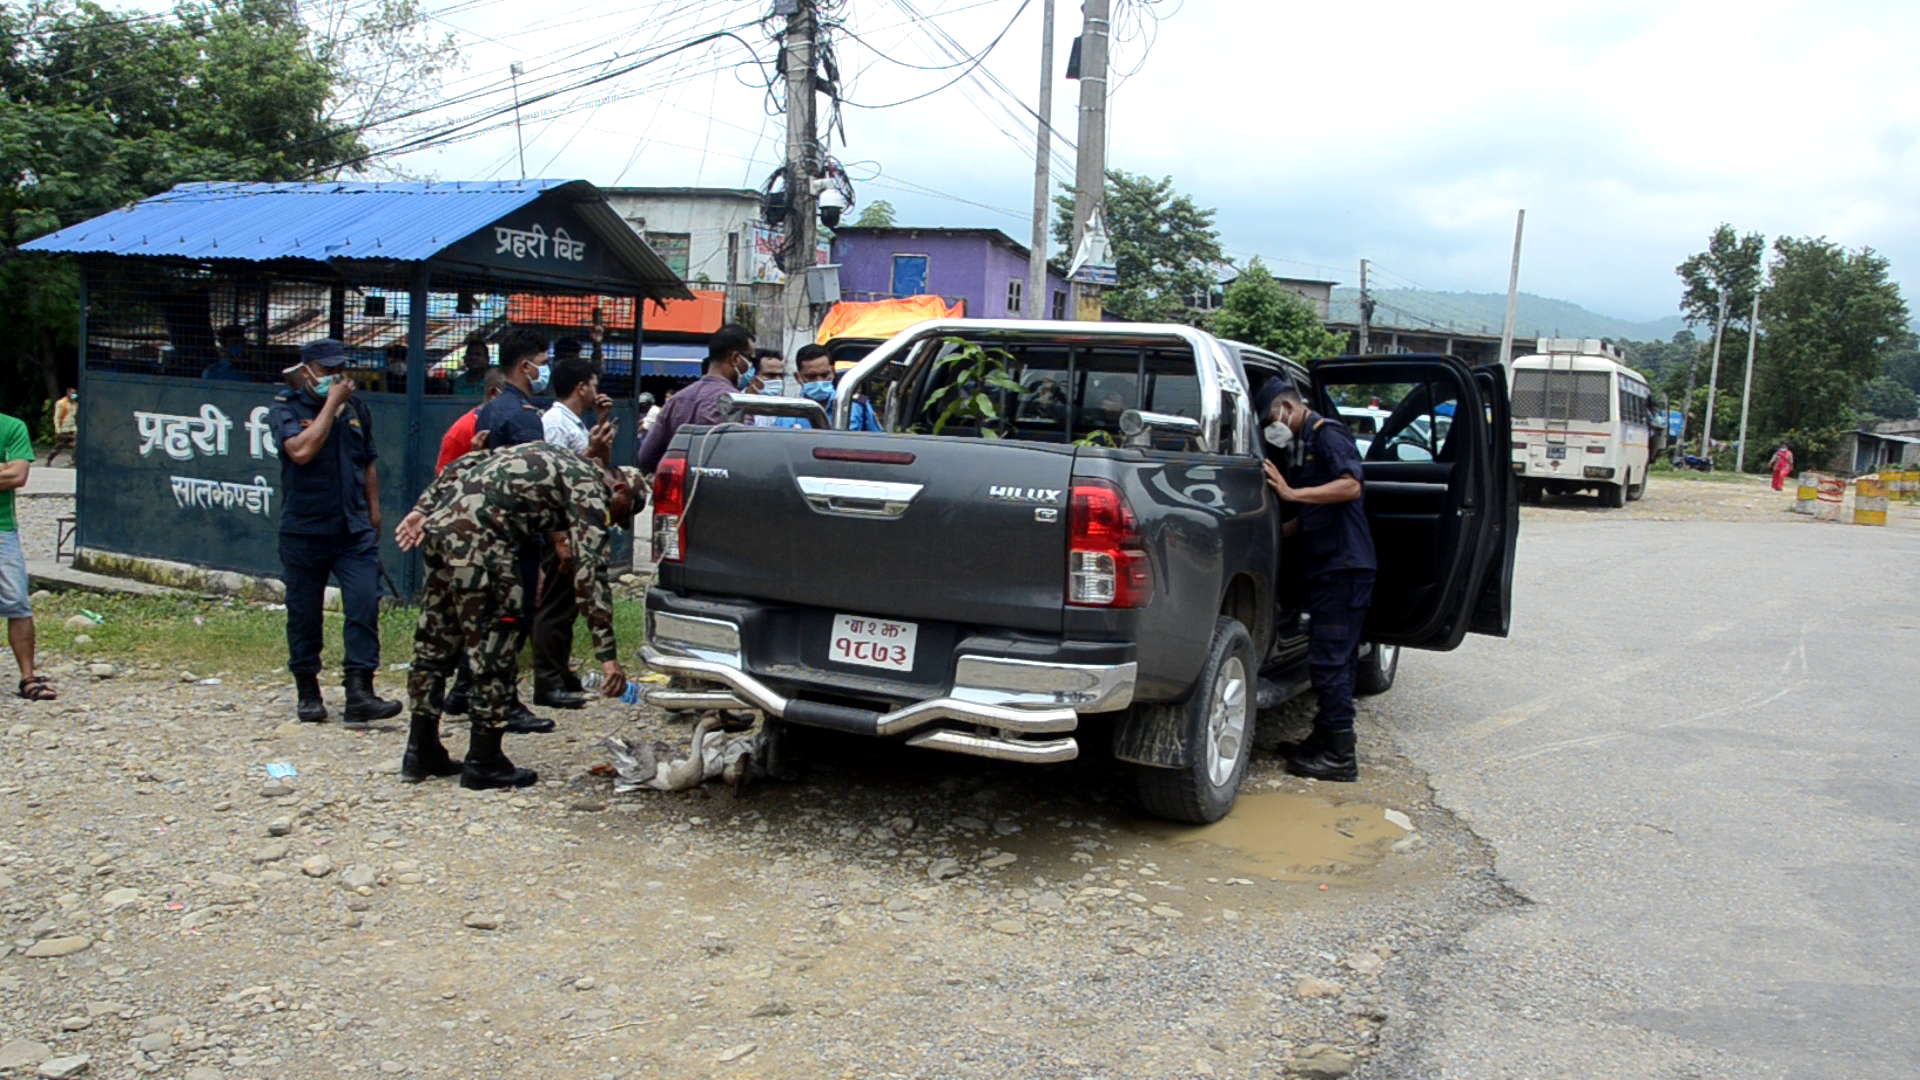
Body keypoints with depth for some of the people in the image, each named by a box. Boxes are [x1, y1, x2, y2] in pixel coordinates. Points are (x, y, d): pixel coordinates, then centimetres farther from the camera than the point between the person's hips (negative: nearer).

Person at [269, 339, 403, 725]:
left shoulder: (356, 407, 9)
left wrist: (373, 513, 18)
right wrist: (332, 403, -16)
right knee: (304, 616, 7)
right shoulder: (286, 407, -3)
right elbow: (301, 450, -22)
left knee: (364, 607, -9)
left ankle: (360, 693, -8)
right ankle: (308, 693, 21)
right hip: (304, 530, -2)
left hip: (354, 530, 2)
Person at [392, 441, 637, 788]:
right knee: (494, 648, 1)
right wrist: (608, 655, -13)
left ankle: (421, 753, 26)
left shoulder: (554, 459, 26)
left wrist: (424, 509, 16)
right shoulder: (590, 487, 0)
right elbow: (590, 571, -10)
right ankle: (484, 763, 7)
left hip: (439, 525, 9)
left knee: (434, 640, 16)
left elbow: (466, 464, 21)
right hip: (479, 538, -9)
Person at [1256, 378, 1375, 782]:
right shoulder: (1306, 444, 22)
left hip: (1344, 565, -10)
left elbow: (1351, 486, -24)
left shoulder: (1327, 435, -8)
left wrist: (1293, 493, -24)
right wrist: (1277, 535, 23)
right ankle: (1324, 740, 23)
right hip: (1329, 566, 10)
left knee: (1329, 660, -9)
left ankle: (1340, 755, -5)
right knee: (1332, 658, 15)